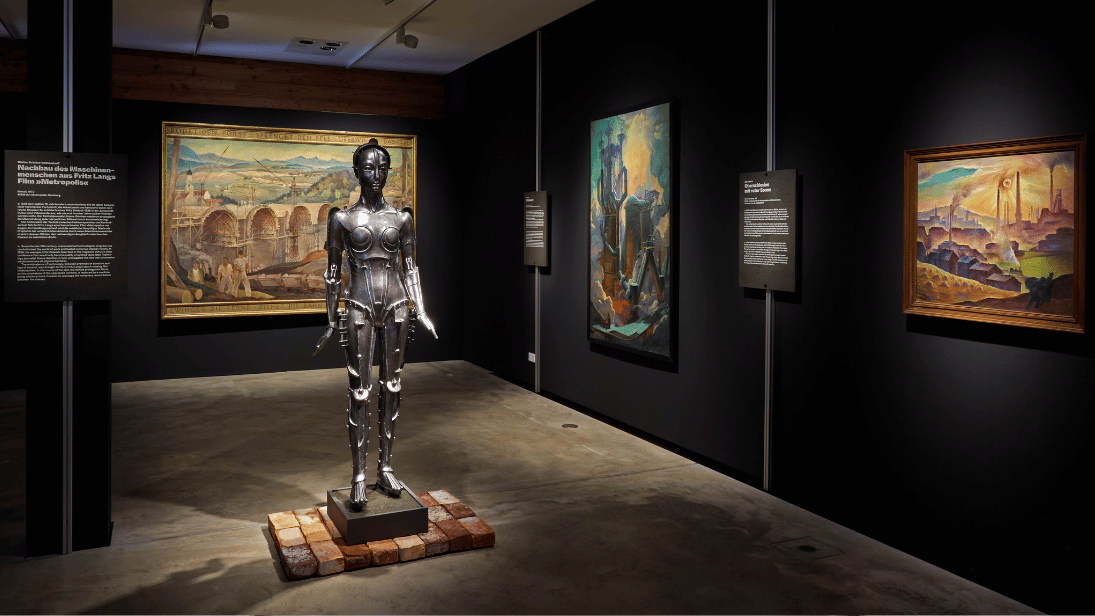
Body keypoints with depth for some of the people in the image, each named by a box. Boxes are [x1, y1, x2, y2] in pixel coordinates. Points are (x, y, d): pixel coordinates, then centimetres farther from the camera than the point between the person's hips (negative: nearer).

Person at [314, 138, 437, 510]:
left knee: (391, 388, 7)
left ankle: (386, 468, 18)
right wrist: (331, 321, 1)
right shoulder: (342, 219, 0)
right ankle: (359, 477, 5)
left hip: (396, 306, 3)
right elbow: (333, 273, 3)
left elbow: (410, 268, 9)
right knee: (360, 391, -2)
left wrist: (421, 311, 2)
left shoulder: (401, 219, 6)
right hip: (359, 308, -2)